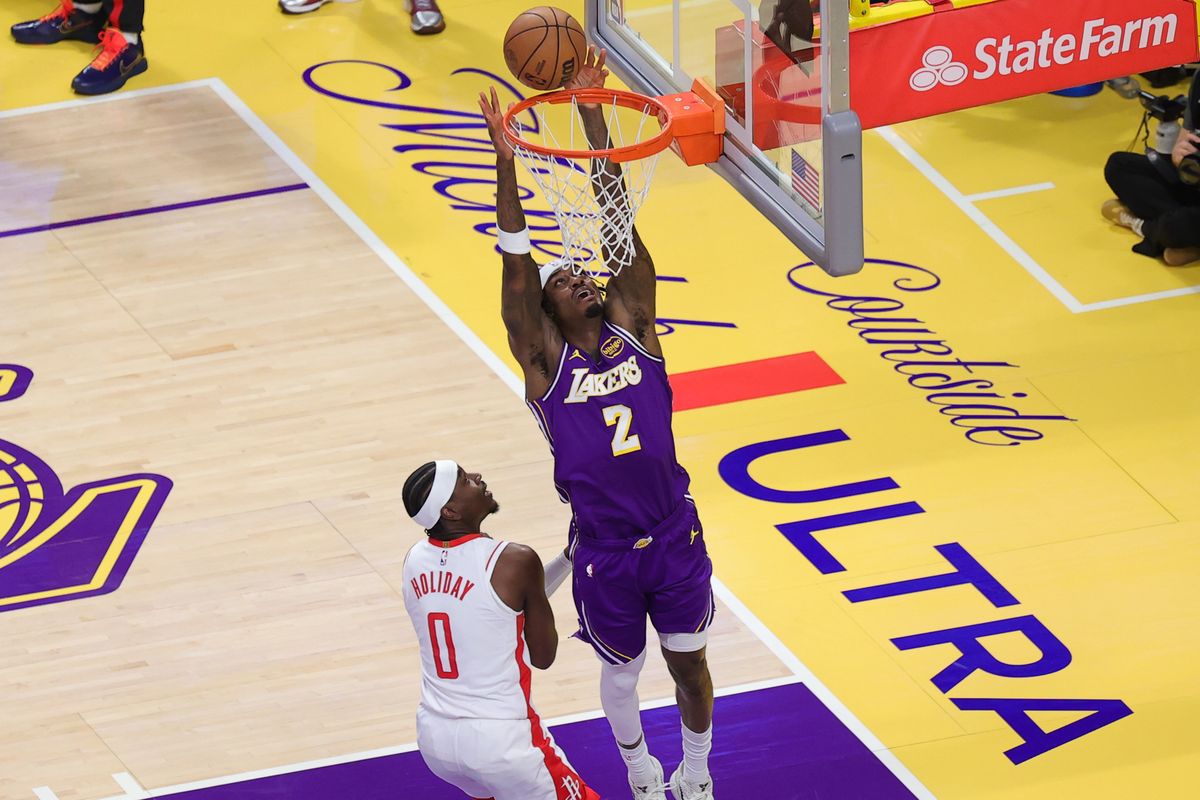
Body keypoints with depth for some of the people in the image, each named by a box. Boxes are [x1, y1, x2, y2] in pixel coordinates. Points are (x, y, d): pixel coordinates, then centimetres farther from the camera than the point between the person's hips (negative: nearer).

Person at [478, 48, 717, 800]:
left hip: (675, 536, 1)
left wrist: (593, 117, -15)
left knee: (690, 666, 15)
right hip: (605, 552, -1)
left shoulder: (634, 329, -2)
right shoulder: (544, 363, -8)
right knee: (622, 672, 17)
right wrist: (506, 161, -28)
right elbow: (517, 265, -19)